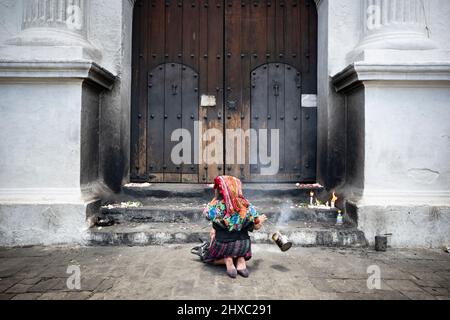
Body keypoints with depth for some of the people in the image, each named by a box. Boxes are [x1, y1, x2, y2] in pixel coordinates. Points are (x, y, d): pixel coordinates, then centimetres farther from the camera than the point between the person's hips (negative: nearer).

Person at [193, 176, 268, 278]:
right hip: (243, 245, 3)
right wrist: (260, 220, 22)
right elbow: (256, 227, 1)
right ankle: (241, 260, 4)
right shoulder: (246, 205, -6)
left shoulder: (216, 206, -15)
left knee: (206, 257, 29)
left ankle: (226, 260, 0)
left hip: (222, 244, -3)